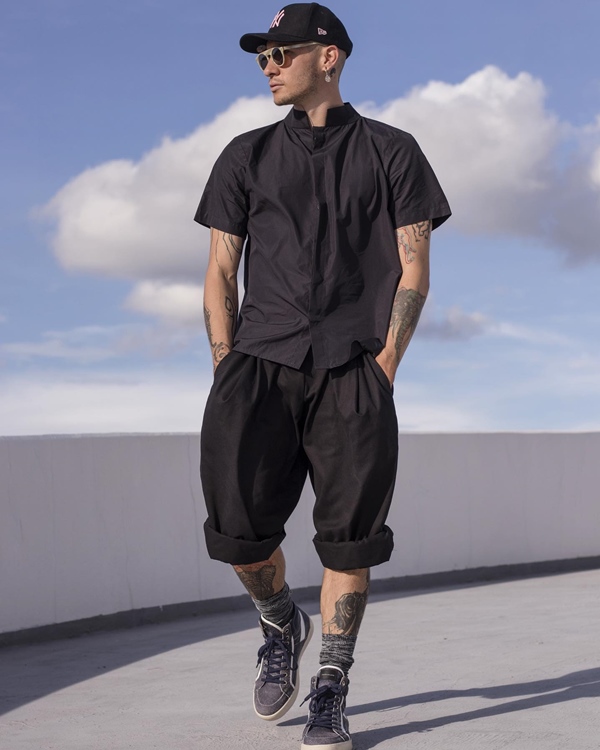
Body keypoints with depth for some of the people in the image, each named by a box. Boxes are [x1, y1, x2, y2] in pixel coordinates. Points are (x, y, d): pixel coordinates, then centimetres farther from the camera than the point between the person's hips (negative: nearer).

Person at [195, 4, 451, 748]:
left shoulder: (390, 153, 10)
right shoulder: (246, 157, 16)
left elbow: (413, 273, 5)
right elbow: (219, 274, 13)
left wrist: (381, 372, -6)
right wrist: (229, 378, 1)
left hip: (351, 371, -1)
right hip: (261, 359, 2)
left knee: (349, 536, -6)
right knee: (239, 525, -12)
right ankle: (281, 625, 18)